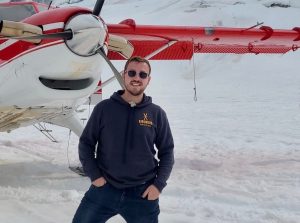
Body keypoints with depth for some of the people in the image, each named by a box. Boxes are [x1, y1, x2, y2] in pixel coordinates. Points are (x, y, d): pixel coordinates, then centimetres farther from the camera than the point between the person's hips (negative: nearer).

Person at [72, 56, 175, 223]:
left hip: (143, 193, 0)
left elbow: (167, 151, 7)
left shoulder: (157, 114, 0)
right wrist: (94, 175, -4)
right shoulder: (104, 108, -2)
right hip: (104, 188, 0)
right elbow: (86, 143, 5)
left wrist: (159, 184, -2)